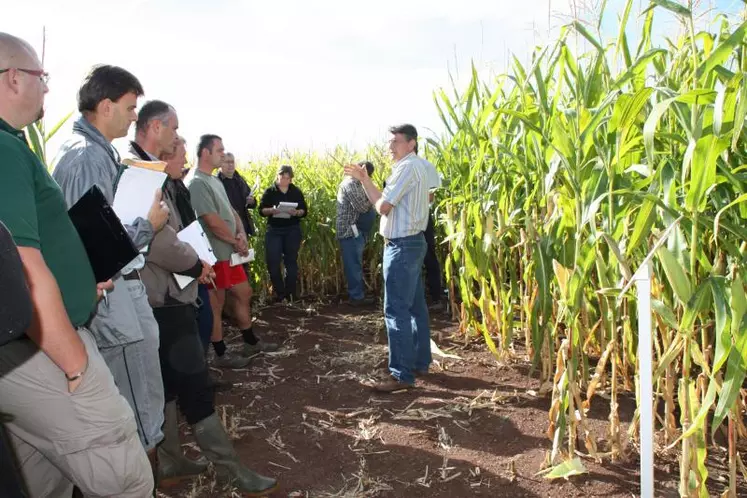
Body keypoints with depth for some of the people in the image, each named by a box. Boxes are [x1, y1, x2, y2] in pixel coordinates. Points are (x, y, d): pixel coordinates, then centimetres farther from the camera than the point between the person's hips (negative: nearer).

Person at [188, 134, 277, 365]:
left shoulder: (215, 181, 14)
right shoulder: (197, 183, -17)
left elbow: (231, 211, 15)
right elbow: (213, 221, -21)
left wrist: (242, 234, -4)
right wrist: (236, 241, -9)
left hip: (229, 252, 10)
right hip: (215, 255, -10)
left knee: (244, 293, 17)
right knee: (216, 305, 2)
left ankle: (251, 342, 31)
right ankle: (221, 355, 15)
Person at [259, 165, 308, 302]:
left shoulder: (296, 192, 5)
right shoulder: (270, 192, 2)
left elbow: (304, 211, 3)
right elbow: (261, 210, -2)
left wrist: (296, 212, -19)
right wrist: (271, 210, -22)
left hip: (293, 231, 1)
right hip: (274, 231, 0)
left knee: (291, 261, 6)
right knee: (273, 262, -5)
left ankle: (291, 292, 15)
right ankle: (279, 292, 9)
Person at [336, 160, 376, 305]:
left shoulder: (357, 184, 17)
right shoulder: (350, 183, -16)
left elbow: (365, 205, 18)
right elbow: (362, 207, -20)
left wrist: (369, 202, -1)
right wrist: (371, 201, -3)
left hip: (356, 230, 11)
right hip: (350, 230, -11)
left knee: (355, 263, 15)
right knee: (354, 264, -4)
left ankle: (357, 295, 23)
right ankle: (357, 297, 3)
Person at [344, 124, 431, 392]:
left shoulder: (407, 167, -15)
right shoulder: (417, 166, 17)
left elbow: (383, 206, -19)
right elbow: (384, 203, 16)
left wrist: (379, 198, 3)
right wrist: (364, 179, 9)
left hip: (402, 246, -11)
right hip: (414, 242, 11)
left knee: (396, 310, -8)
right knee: (415, 306, 14)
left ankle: (401, 373, -4)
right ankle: (419, 362, 24)